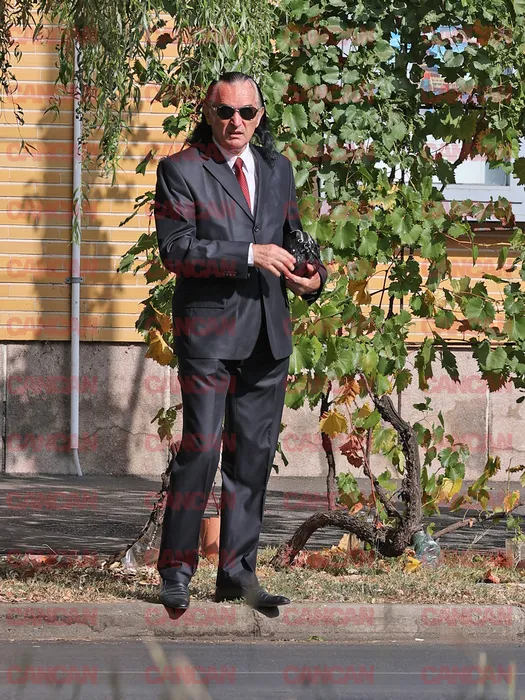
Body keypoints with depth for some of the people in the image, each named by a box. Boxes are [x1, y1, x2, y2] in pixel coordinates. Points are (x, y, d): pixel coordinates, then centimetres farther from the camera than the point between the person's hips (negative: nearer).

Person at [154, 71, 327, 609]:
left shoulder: (278, 169, 15)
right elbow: (174, 248, -12)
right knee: (201, 448, -9)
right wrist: (249, 255, -18)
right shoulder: (181, 171, -3)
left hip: (268, 333, 6)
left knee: (254, 454, 7)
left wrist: (310, 275, 3)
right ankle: (176, 570, 0)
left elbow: (294, 235, 25)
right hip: (208, 331, -6)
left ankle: (237, 571, 13)